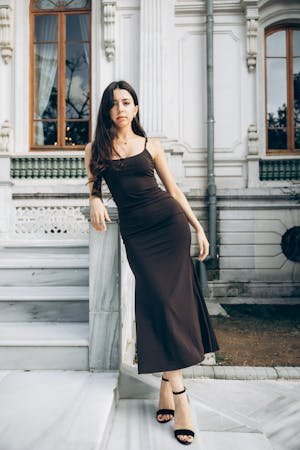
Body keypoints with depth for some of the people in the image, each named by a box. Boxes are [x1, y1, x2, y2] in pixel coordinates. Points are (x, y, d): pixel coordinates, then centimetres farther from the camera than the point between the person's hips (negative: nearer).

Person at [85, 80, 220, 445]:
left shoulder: (150, 145, 9)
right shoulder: (95, 149, 9)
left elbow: (173, 188, 11)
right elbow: (93, 187, 18)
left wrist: (198, 227, 8)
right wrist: (96, 201, -7)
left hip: (170, 222, 1)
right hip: (136, 233, 0)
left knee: (170, 299, -5)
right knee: (160, 299, -8)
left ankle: (166, 384, 7)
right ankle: (179, 394, 0)